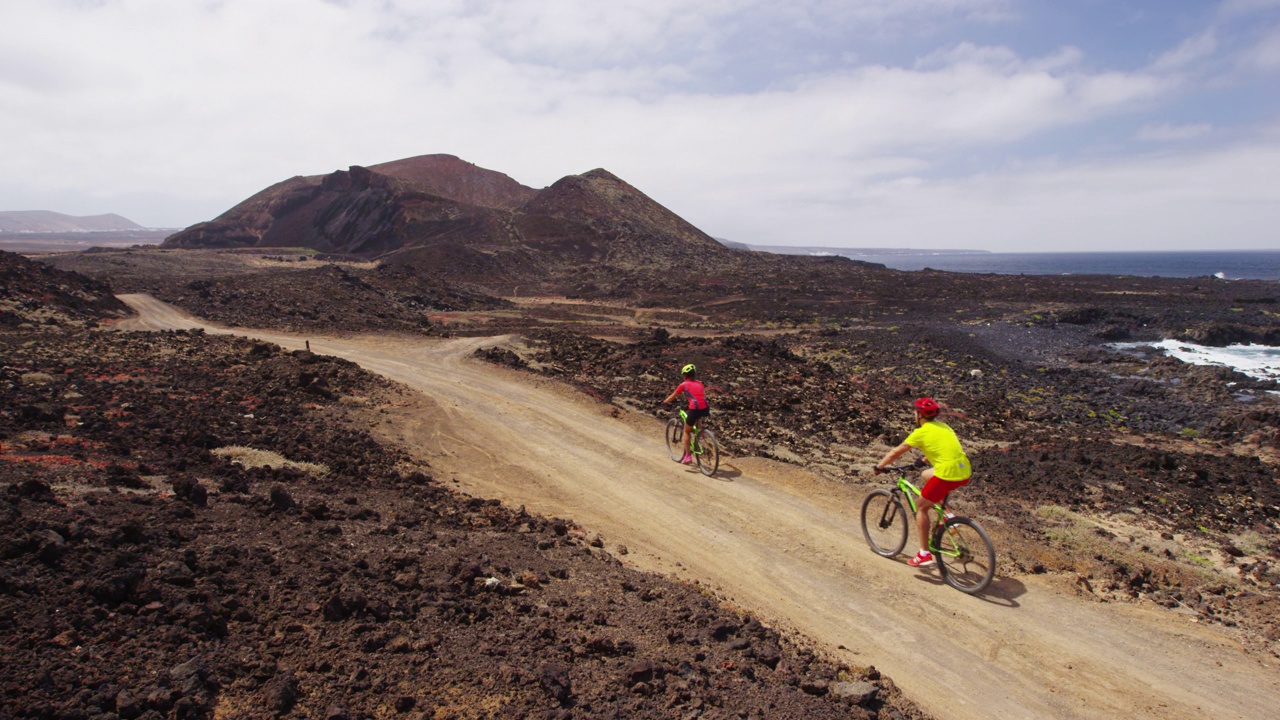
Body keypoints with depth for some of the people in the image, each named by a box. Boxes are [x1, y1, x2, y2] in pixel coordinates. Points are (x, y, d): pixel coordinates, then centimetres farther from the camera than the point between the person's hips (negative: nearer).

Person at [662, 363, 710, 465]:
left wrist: (664, 402, 37)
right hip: (705, 409, 5)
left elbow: (672, 397, 19)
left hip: (695, 409, -5)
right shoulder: (699, 383, 21)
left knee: (686, 432, 15)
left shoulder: (683, 385, 8)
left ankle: (688, 457, 10)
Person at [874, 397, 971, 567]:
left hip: (948, 474, -7)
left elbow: (896, 452, 5)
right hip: (965, 472, 7)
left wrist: (879, 466, 18)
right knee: (925, 475, 31)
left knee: (921, 508, 11)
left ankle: (924, 554, 11)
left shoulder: (921, 432, -2)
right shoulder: (943, 426, 19)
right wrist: (925, 459, 52)